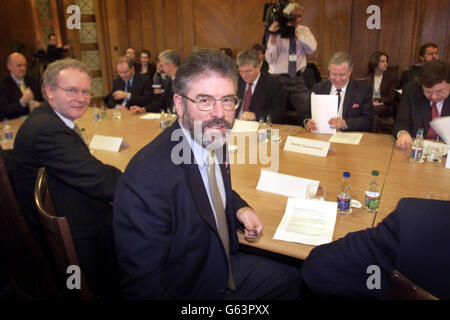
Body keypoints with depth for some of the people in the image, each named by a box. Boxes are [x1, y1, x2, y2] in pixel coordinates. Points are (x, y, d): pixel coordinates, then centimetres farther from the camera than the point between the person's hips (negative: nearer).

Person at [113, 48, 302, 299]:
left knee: (298, 280, 14)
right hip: (190, 290, -7)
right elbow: (143, 283, -25)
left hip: (229, 266, 7)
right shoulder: (147, 177, -31)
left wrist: (241, 208, -4)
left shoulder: (214, 141, -6)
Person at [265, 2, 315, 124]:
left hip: (298, 80, 3)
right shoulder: (277, 32, -1)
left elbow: (312, 49, -9)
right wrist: (273, 36, -19)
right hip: (278, 79, -2)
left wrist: (297, 32, -13)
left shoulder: (304, 30, 9)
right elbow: (270, 59, -10)